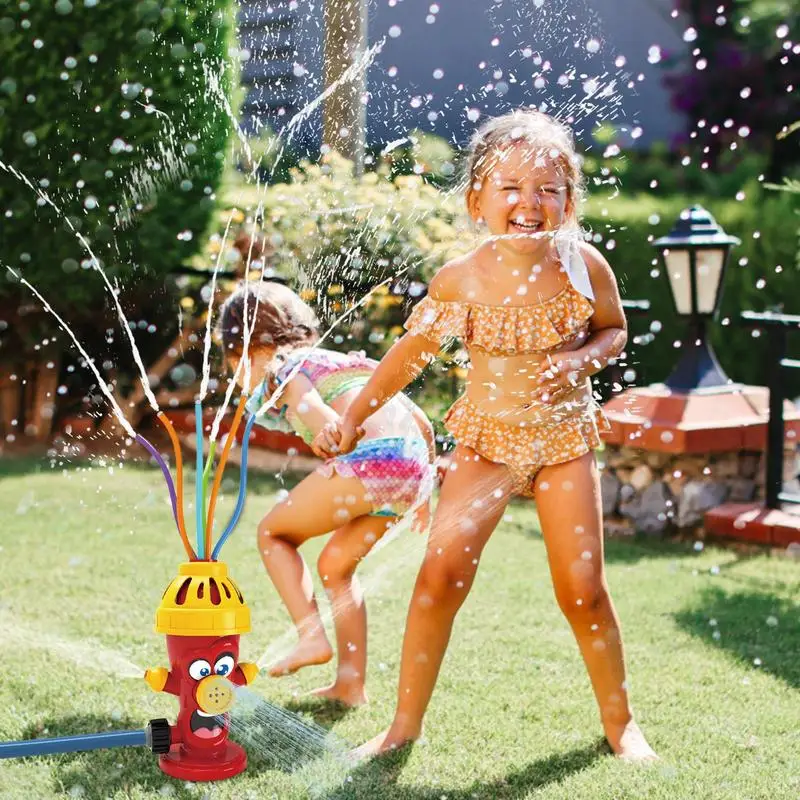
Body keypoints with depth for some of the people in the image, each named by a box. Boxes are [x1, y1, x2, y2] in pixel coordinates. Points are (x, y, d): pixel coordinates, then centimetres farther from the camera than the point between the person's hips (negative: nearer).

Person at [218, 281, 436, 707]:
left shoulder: (285, 372, 10)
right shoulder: (345, 362, 31)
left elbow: (322, 421, -14)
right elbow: (423, 424, 28)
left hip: (367, 460, -7)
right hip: (412, 464, 8)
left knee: (273, 532, 16)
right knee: (335, 565, 23)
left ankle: (312, 637, 6)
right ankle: (351, 682, 22)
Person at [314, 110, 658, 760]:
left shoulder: (583, 266, -13)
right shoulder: (460, 281, -13)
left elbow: (615, 331, 6)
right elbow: (411, 353, 4)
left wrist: (583, 359, -17)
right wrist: (354, 418, 10)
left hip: (565, 439, 0)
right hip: (486, 439, 0)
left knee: (583, 589, 0)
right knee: (441, 571, -13)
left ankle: (619, 720, 24)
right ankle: (405, 724, 2)